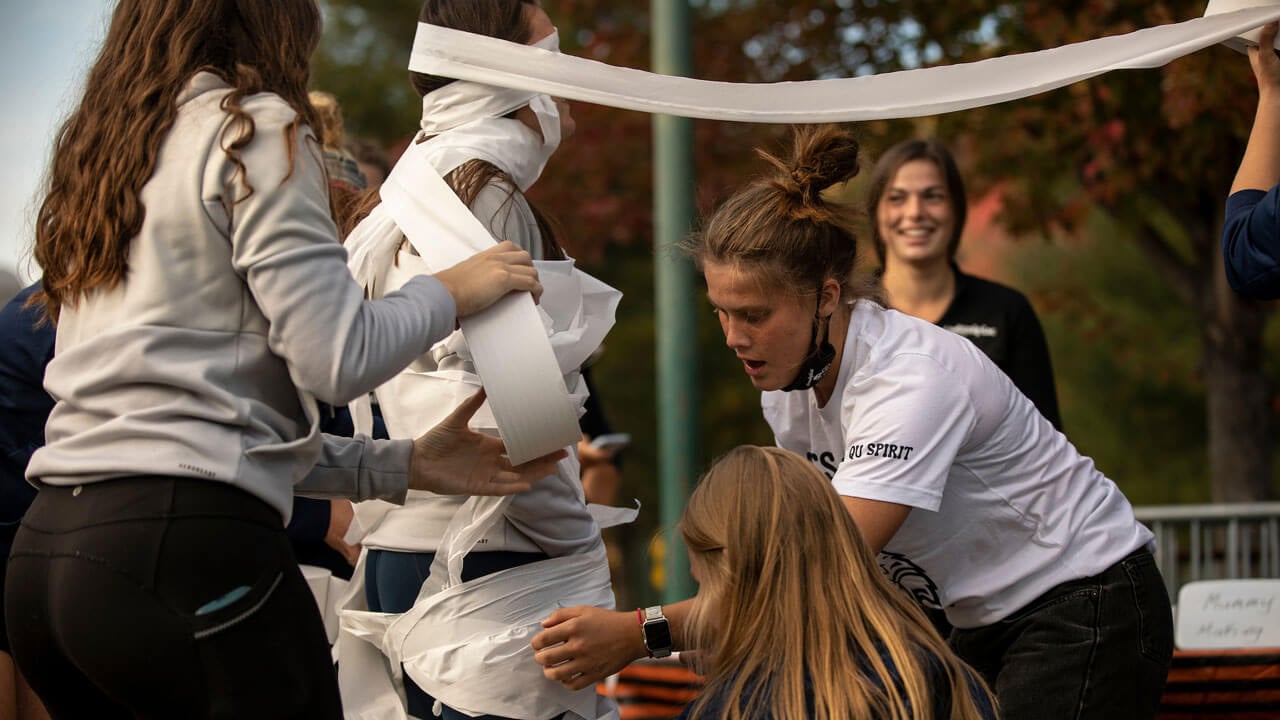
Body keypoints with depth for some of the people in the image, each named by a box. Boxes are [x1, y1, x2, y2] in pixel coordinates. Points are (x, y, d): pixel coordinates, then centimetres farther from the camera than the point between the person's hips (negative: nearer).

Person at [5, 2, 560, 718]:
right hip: (185, 542, -8)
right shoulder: (254, 129, 0)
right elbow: (335, 358, -9)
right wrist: (450, 291, 10)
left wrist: (402, 466, 21)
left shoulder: (97, 155, 23)